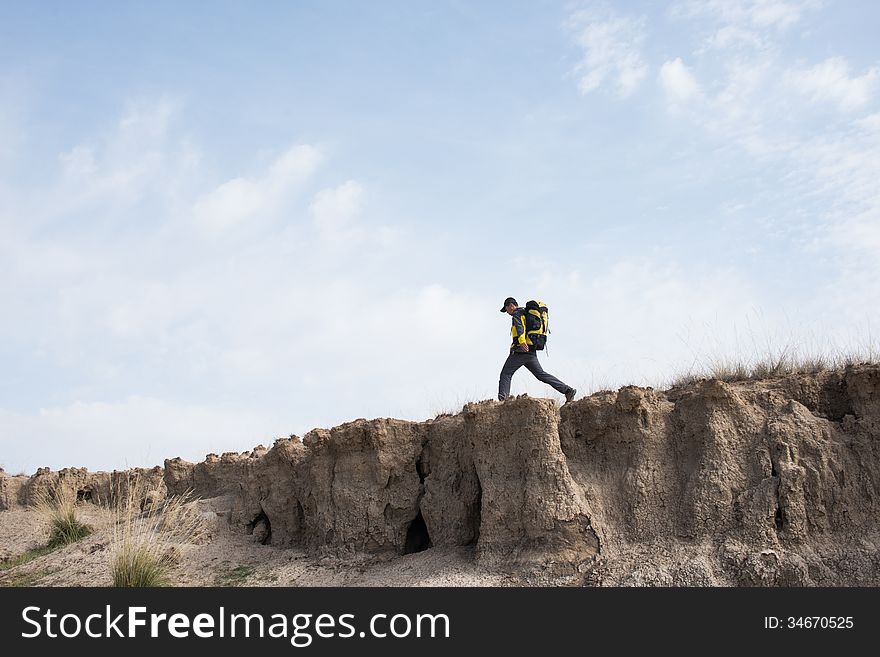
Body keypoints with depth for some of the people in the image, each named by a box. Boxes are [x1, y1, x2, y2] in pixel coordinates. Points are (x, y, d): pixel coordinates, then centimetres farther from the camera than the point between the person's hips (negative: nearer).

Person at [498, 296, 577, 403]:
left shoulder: (517, 313, -1)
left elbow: (519, 326, -21)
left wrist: (522, 341, -37)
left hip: (520, 351, -8)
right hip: (531, 352, 8)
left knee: (506, 374, -2)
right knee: (541, 374, 7)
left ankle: (503, 399, -14)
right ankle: (568, 390, -1)